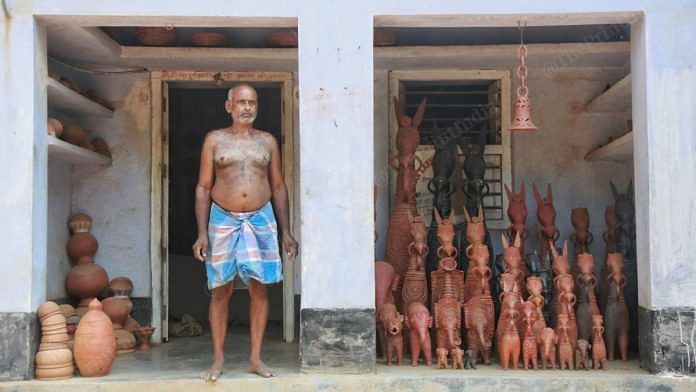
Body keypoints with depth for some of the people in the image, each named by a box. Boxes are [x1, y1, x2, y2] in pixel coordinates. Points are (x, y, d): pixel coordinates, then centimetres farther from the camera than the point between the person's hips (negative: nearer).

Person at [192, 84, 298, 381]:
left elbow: (278, 187, 11)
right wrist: (202, 233, -6)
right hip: (223, 220, -1)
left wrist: (286, 232, 5)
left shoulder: (267, 141, 9)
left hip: (261, 220, 1)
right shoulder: (215, 140, 4)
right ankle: (218, 359, 11)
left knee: (259, 289, 1)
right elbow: (203, 188, 3)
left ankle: (255, 358, 10)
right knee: (220, 291, 2)